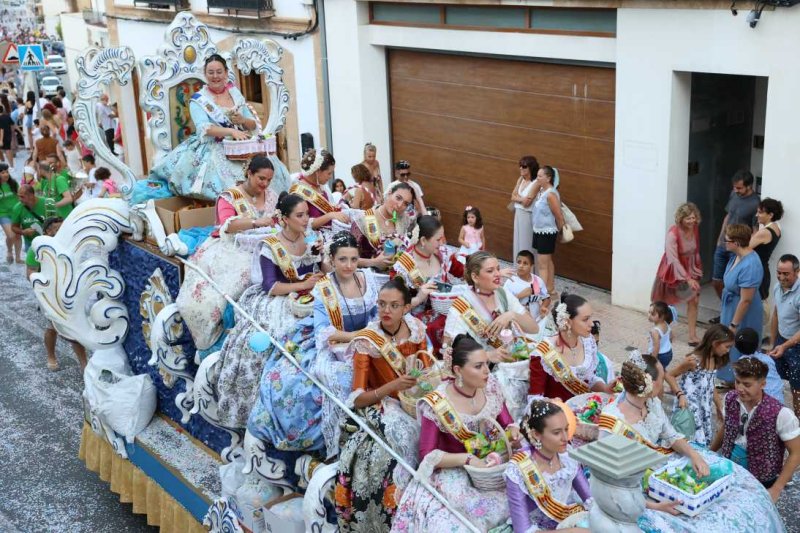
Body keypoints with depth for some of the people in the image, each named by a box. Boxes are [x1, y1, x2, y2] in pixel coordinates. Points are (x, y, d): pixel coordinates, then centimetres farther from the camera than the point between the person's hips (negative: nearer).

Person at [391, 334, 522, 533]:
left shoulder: (491, 386, -3)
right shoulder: (436, 406, -17)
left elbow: (507, 423, 9)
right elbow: (427, 456, -13)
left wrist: (513, 432, -14)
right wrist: (467, 458, -23)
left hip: (493, 466, 5)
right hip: (454, 474, -5)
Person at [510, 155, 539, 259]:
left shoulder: (536, 183, -18)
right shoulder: (520, 179, 7)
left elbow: (526, 202, -22)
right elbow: (513, 197, 4)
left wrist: (518, 197, -6)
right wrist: (522, 198, -12)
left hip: (528, 216, -8)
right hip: (518, 214, 8)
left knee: (526, 245, 0)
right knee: (518, 242, 14)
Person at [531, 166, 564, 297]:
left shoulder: (551, 194, -21)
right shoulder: (541, 190, 4)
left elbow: (559, 216, -15)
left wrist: (560, 231, -4)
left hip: (547, 233, -9)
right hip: (539, 231, 9)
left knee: (542, 263, -8)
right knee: (547, 261, 19)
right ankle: (550, 288, 30)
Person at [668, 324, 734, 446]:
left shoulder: (715, 361, 5)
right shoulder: (694, 360, -19)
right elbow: (669, 376, -14)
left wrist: (719, 407, 20)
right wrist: (680, 395, -23)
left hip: (704, 408, 8)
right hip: (689, 407, -8)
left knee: (705, 442, 10)